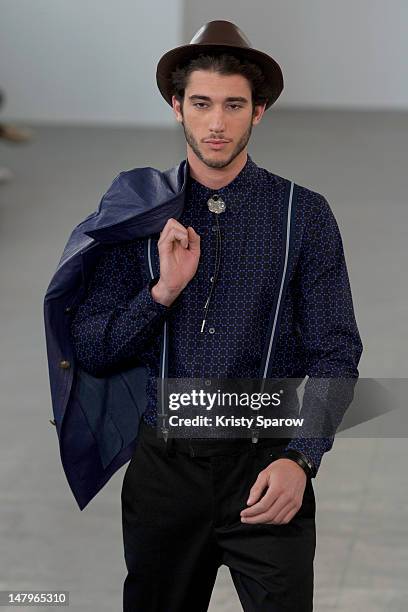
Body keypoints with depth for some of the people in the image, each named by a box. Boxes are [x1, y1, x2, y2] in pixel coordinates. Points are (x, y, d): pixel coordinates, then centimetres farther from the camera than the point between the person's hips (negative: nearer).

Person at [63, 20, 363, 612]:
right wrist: (165, 290, -13)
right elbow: (92, 352, 2)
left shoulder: (304, 214, -2)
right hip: (163, 468, 2)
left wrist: (300, 459, -18)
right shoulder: (142, 213, 3)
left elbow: (335, 355, -5)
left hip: (264, 470, -2)